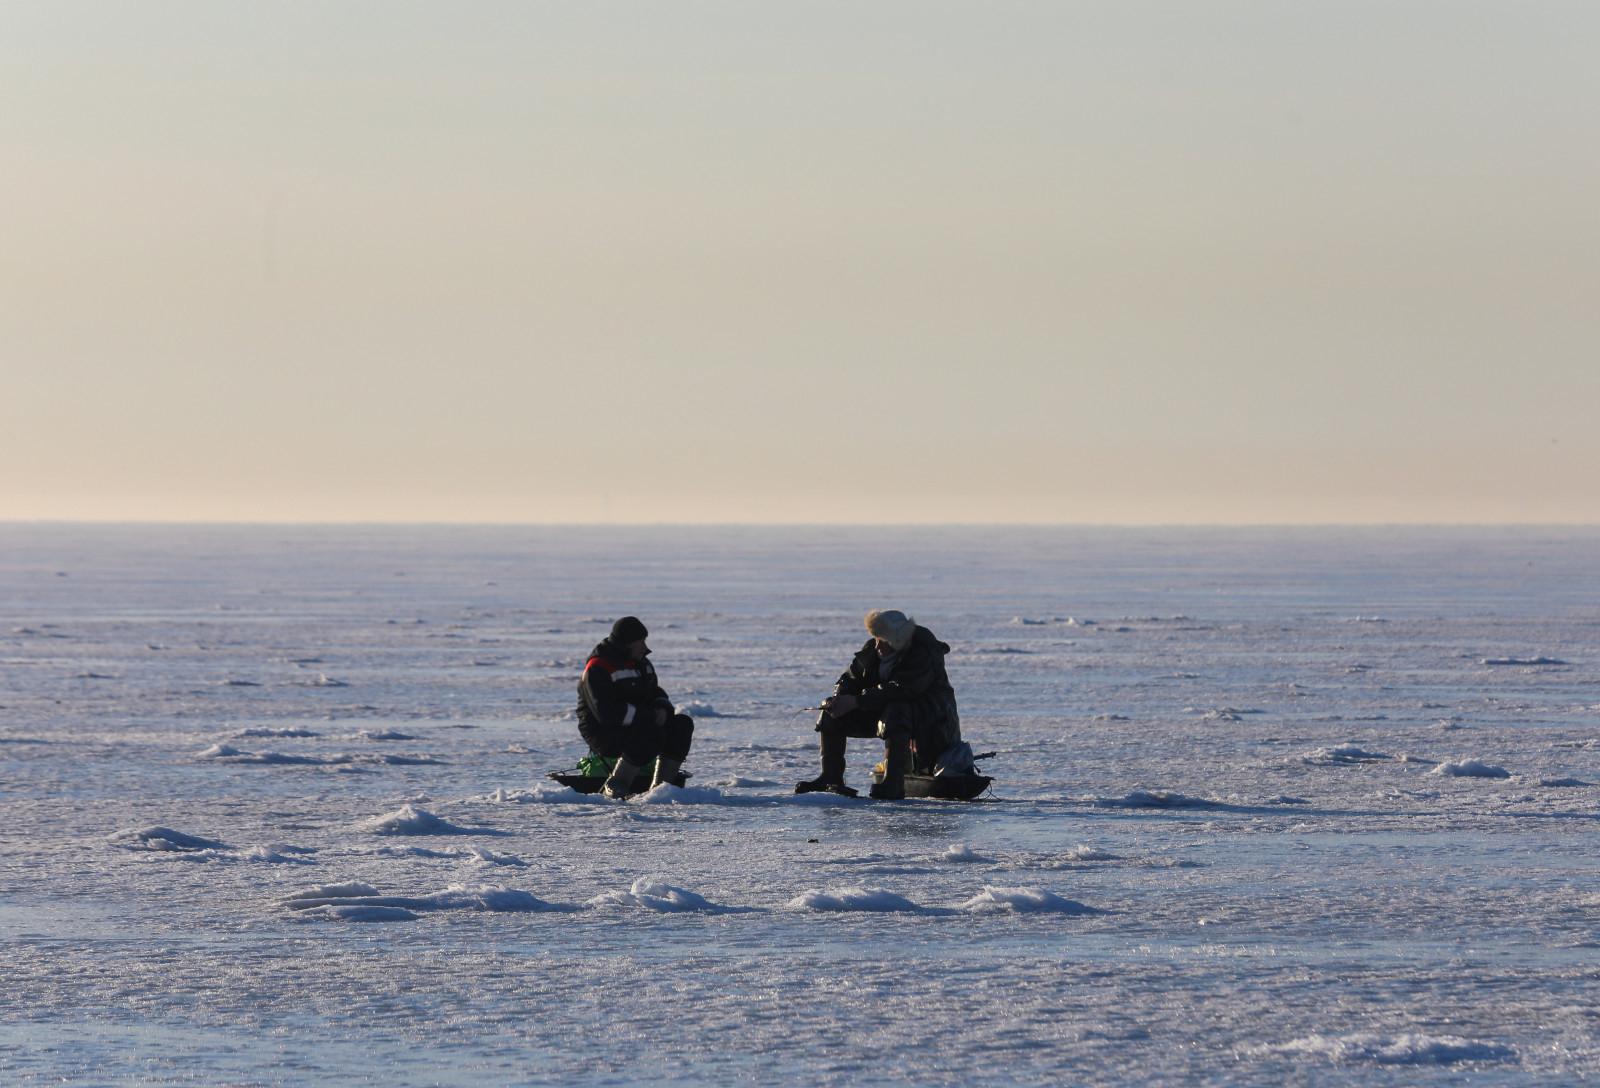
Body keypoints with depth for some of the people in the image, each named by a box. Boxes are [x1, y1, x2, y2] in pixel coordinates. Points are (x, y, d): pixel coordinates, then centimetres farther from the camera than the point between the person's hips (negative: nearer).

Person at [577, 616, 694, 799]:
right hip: (604, 733, -9)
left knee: (682, 725, -9)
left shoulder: (641, 663, 13)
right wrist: (650, 716, -24)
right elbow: (606, 713, -25)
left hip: (638, 724, 9)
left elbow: (656, 694, 21)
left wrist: (662, 708, -6)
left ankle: (661, 784, -9)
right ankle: (614, 787, -24)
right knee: (651, 735, -34)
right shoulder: (598, 669, -16)